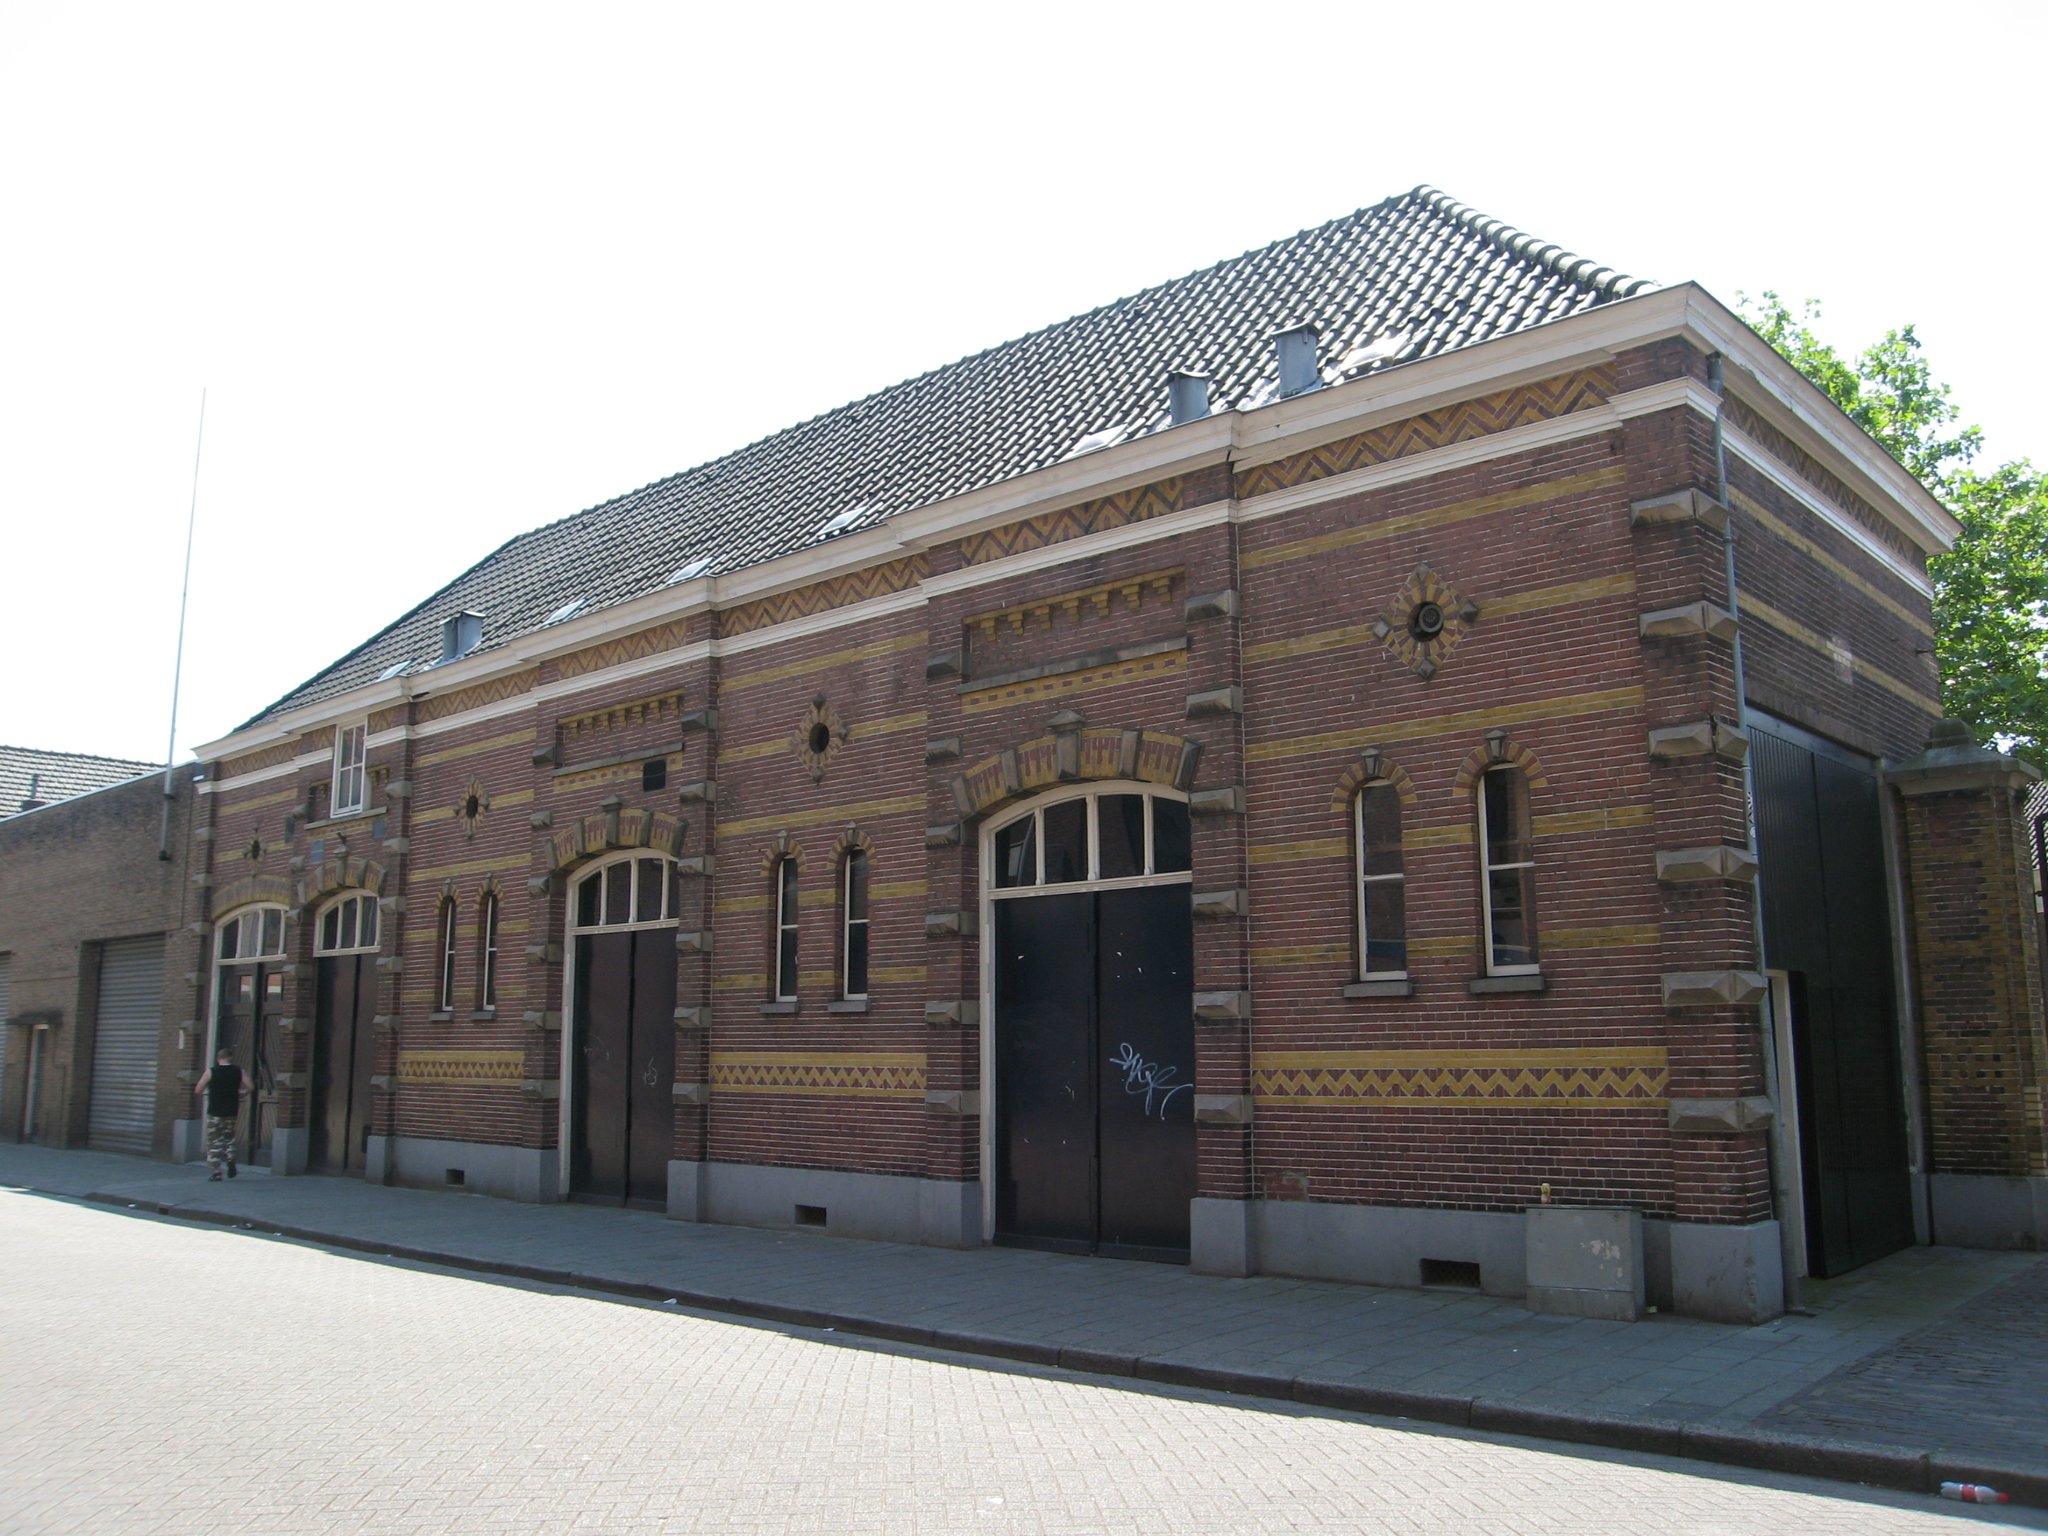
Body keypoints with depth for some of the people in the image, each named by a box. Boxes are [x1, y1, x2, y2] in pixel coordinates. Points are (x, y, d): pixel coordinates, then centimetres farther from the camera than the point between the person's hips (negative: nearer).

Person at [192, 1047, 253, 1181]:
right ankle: (230, 1158, -3)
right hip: (232, 1112, 3)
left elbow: (197, 1090, -7)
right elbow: (250, 1087, -5)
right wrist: (240, 1095, 13)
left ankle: (215, 1173, 0)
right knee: (229, 1137, 21)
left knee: (214, 1142, 3)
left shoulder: (210, 1071, -5)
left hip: (214, 1112, -2)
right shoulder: (239, 1072, 1)